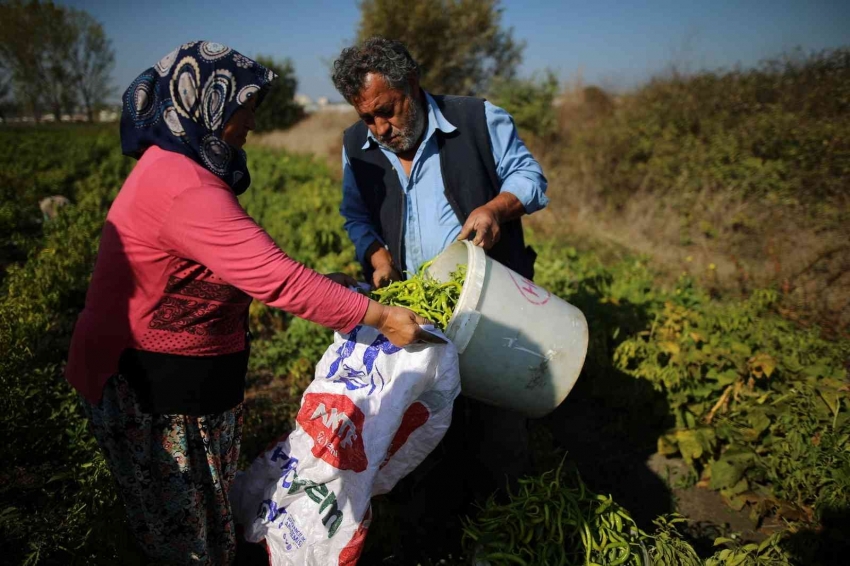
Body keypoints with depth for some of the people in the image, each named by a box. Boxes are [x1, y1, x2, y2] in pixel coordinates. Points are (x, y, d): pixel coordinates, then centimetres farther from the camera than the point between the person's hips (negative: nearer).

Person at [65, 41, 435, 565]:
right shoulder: (186, 189, -27)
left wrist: (318, 282, 6)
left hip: (182, 375, 10)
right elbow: (274, 277, -31)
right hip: (156, 386, -10)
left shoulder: (176, 164, 7)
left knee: (205, 510, 26)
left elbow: (245, 263, 11)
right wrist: (379, 316, -25)